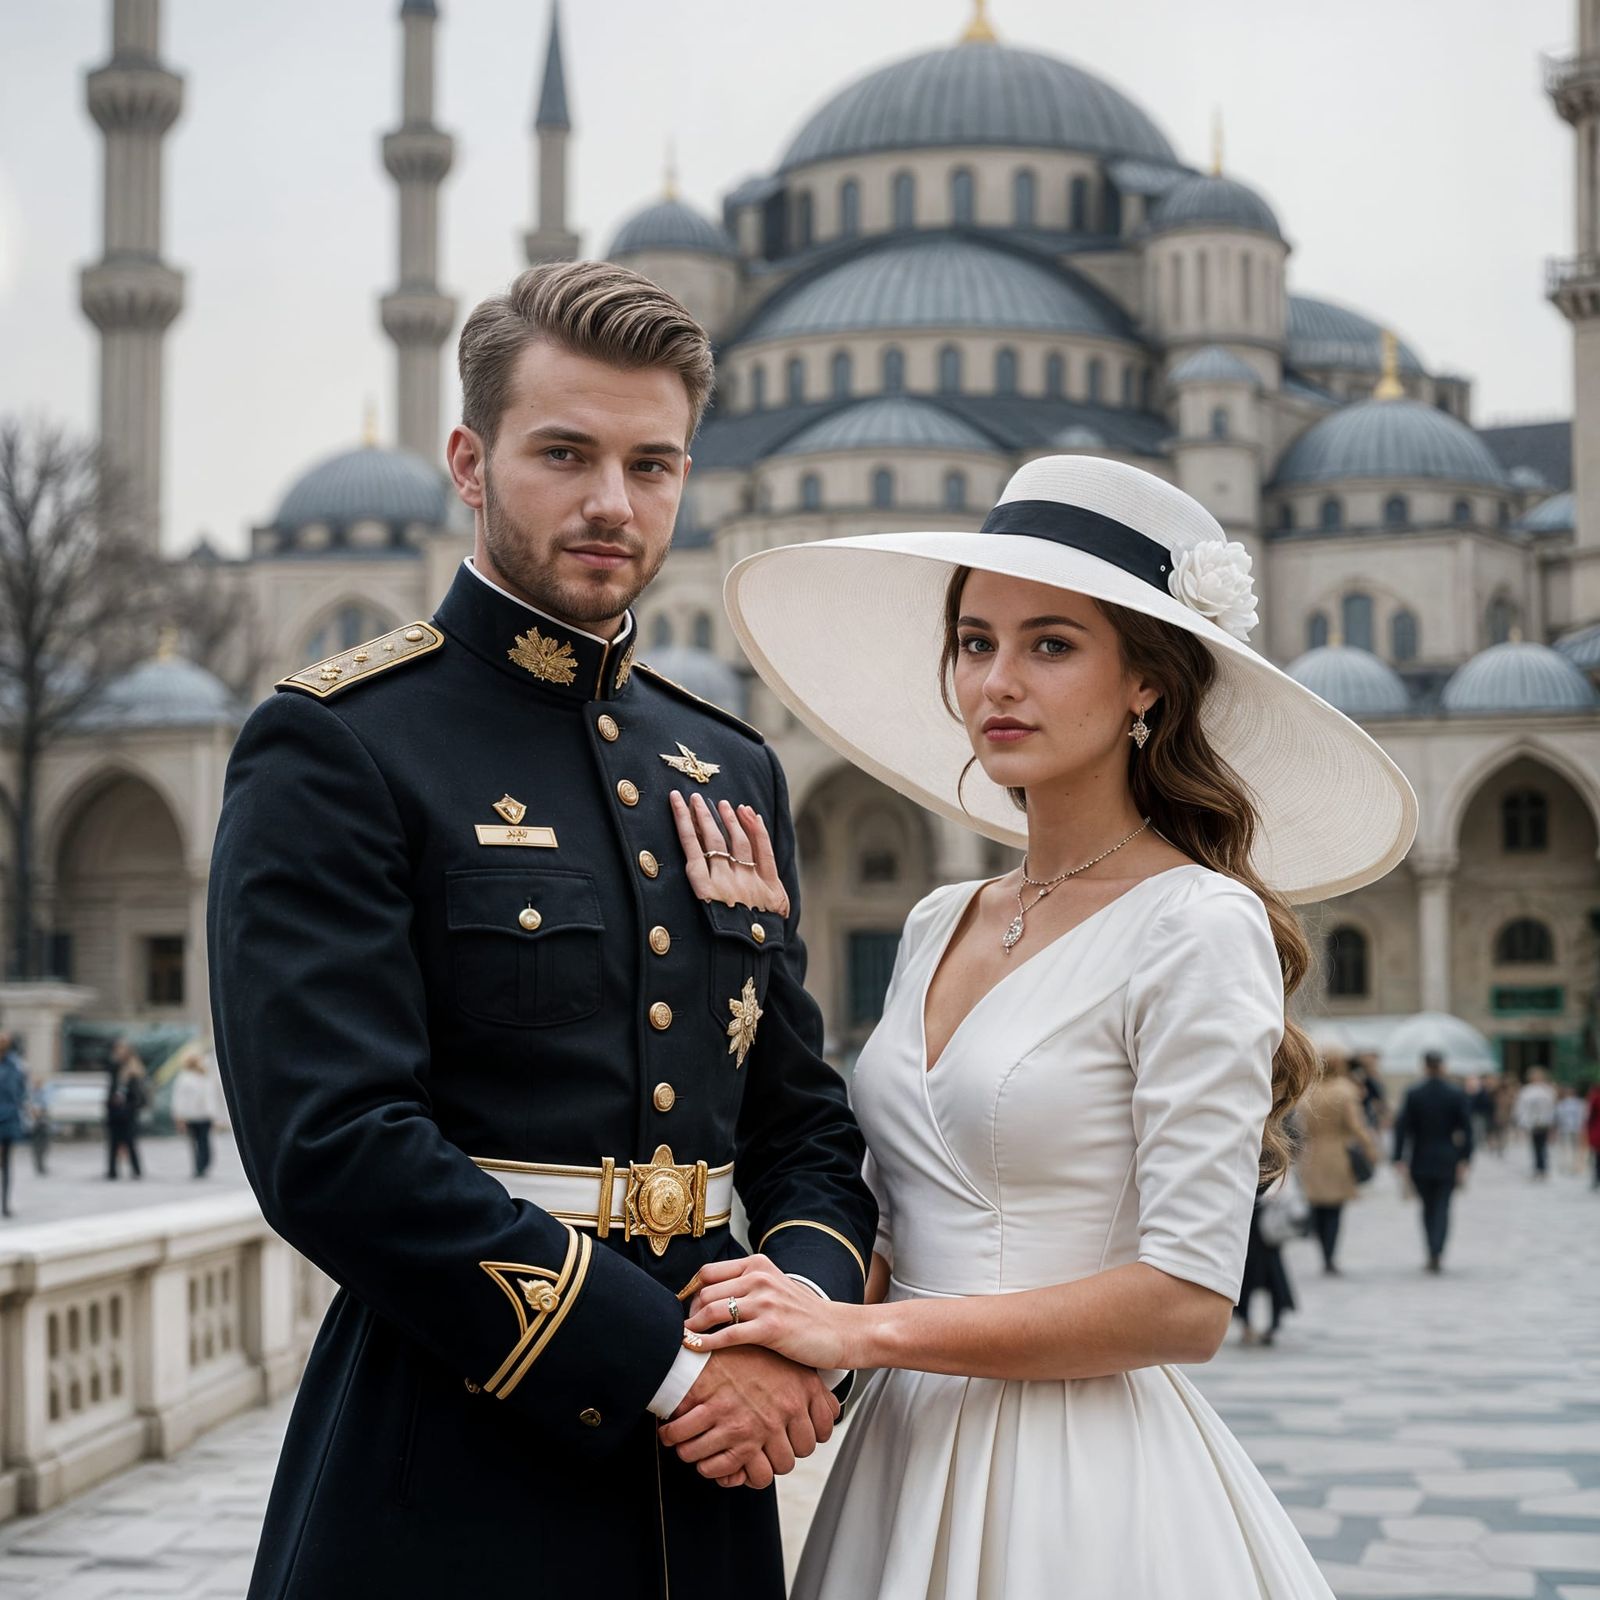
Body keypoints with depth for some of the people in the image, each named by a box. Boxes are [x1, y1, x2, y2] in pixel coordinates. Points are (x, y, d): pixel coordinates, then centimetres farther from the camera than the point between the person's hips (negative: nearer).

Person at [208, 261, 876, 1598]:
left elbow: (800, 1119, 14)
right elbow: (334, 1146, -18)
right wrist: (664, 1362, -17)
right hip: (446, 1489, -6)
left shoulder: (734, 772, 12)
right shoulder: (335, 749, -9)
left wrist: (809, 1307, -8)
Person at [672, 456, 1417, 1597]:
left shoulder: (1197, 927, -13)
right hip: (908, 1460, 6)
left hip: (1081, 1492, -6)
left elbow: (1186, 1302, -18)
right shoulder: (938, 928, 9)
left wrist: (863, 1330, -17)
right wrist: (776, 1343, -6)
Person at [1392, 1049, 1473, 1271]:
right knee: (1442, 1207, 3)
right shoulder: (1456, 1093, -3)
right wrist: (1464, 1159, -1)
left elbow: (1402, 1126, -7)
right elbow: (1466, 1128, -5)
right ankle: (1437, 1253, -13)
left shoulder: (1413, 1093, -6)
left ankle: (1433, 1252, 10)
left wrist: (1400, 1160, -4)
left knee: (1428, 1207, 14)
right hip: (1447, 1161, 0)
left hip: (1421, 1161, 0)